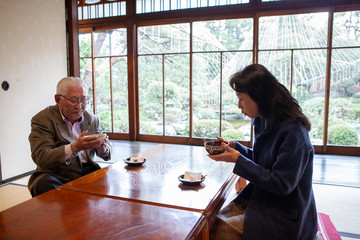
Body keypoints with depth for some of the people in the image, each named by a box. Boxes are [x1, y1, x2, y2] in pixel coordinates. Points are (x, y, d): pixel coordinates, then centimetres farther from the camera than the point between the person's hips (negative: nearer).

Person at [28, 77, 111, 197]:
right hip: (55, 175, -3)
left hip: (87, 172, 4)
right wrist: (74, 148, -30)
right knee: (43, 184, -34)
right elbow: (40, 158, -15)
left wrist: (103, 148, -11)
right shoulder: (42, 119, -4)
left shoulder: (92, 119, 11)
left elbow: (107, 149, 15)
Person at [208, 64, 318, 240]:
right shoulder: (266, 123, 4)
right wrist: (234, 146, 1)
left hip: (284, 218, -8)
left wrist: (239, 160, -22)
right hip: (262, 200, 8)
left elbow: (282, 185, -23)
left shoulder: (293, 130, -24)